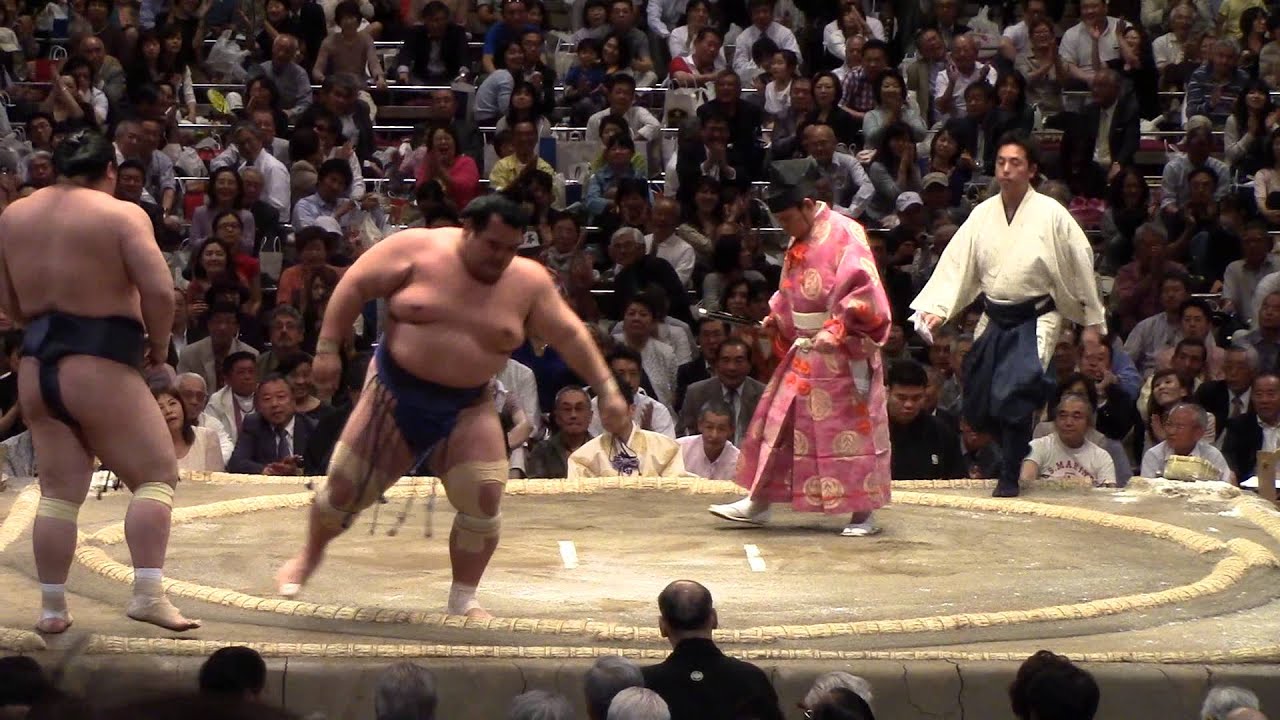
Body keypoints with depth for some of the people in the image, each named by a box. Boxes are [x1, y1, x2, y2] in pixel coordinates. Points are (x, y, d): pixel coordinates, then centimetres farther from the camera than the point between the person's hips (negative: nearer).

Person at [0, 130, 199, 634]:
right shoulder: (121, 215, -7)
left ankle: (52, 607, 10)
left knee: (59, 489, 12)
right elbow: (160, 292, -15)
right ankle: (148, 594, -10)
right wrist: (158, 345, 0)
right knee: (157, 475, 2)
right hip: (98, 365, -6)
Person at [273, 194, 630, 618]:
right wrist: (328, 349, -12)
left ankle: (464, 598, 7)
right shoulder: (418, 249, -13)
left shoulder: (528, 281, -5)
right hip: (397, 393, -2)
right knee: (346, 487, 5)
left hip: (467, 409, 2)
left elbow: (570, 336, 1)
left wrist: (606, 388, -5)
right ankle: (310, 555, 35)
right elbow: (355, 285, -8)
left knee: (483, 500, -12)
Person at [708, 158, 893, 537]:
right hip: (803, 353, 8)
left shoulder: (844, 235, -14)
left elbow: (863, 293, -20)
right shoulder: (800, 243, 12)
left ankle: (862, 514, 5)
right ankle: (757, 503, 15)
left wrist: (836, 331, -24)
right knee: (779, 421, 8)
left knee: (850, 431, -2)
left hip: (843, 355, -8)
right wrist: (777, 318, 6)